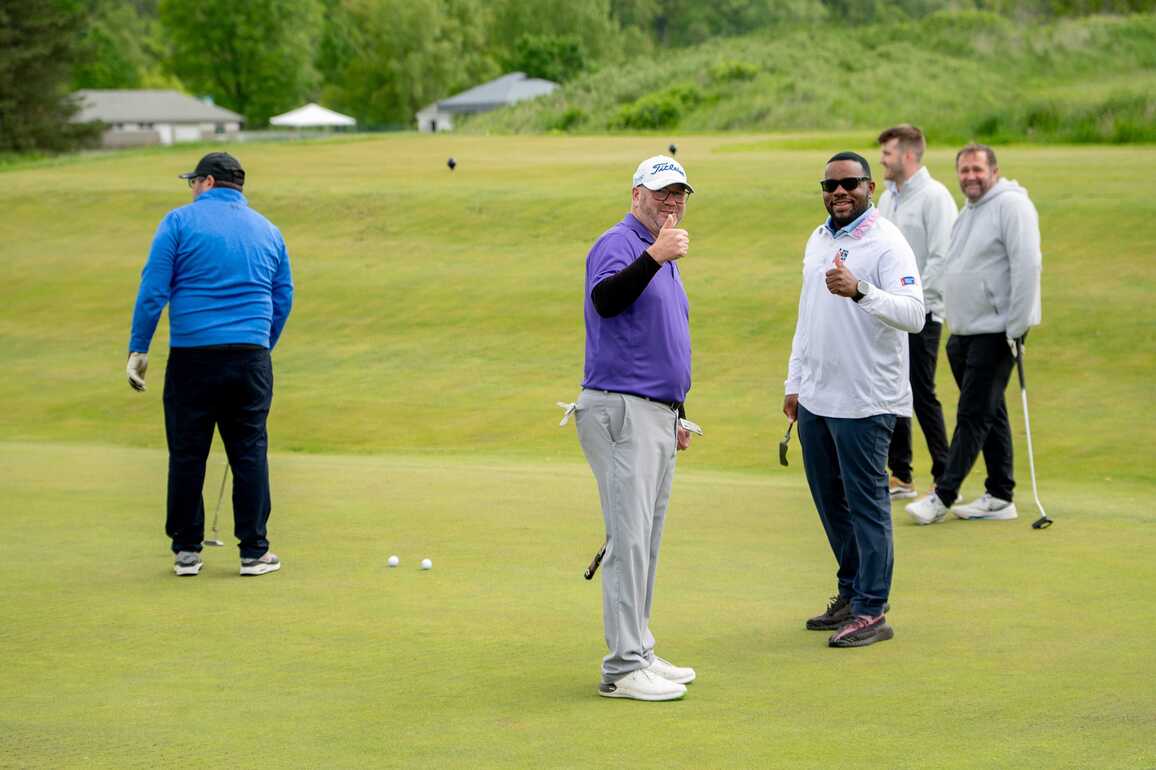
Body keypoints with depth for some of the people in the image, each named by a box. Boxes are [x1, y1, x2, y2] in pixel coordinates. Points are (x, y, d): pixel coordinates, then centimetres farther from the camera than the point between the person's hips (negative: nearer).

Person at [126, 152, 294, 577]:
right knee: (250, 453, 7)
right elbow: (283, 300, 17)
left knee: (187, 453, 6)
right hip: (251, 353, 3)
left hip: (192, 354, -3)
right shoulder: (268, 231, 13)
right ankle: (254, 552, 6)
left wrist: (138, 350, -2)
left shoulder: (180, 221, 0)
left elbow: (153, 290, -6)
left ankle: (187, 551, 11)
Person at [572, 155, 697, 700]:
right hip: (621, 411, -10)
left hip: (657, 416, 10)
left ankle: (638, 652, 19)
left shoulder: (664, 259, 20)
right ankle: (623, 668, -9)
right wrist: (653, 256, -46)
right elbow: (604, 298, -32)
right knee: (630, 538, -10)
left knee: (646, 541, 12)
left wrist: (675, 417, 26)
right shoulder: (618, 244, -10)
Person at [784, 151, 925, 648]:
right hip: (815, 398, 8)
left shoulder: (886, 243, -12)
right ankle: (851, 593, 28)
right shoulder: (819, 240, 14)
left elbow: (913, 314, -26)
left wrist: (859, 290, -40)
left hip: (865, 402, -8)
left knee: (866, 504, -3)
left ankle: (871, 612, 2)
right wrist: (794, 383, 20)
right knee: (829, 501, 15)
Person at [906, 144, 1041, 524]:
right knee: (989, 413, 12)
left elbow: (1027, 266, -19)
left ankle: (942, 496, -6)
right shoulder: (968, 212, 18)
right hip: (965, 332, 10)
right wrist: (954, 326, 20)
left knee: (974, 415, -6)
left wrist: (1016, 328, -21)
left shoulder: (1011, 205, -12)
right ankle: (1000, 497, 17)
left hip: (995, 332, -10)